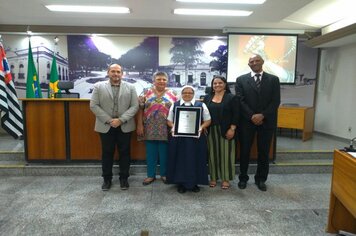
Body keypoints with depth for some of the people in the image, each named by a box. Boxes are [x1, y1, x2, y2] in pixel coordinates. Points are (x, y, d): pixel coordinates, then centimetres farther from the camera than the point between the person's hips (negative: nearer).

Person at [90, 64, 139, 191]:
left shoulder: (130, 87, 3)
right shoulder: (98, 86, 3)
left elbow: (135, 106, -3)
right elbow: (94, 106, -3)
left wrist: (121, 120, -14)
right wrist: (108, 120, -11)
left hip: (125, 126, 0)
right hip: (105, 126, 0)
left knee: (124, 153, 8)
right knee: (107, 153, 9)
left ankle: (124, 178, 23)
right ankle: (107, 179, 24)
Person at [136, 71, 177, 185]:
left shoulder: (172, 94, 3)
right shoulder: (147, 93, 4)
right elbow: (140, 110, 2)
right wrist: (139, 125, -4)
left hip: (166, 129, 0)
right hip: (150, 129, 1)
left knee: (164, 153, 9)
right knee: (150, 153, 9)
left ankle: (164, 174, 26)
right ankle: (151, 175, 23)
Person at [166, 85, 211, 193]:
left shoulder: (201, 105, 5)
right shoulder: (175, 105, 9)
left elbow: (207, 120, 6)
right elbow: (169, 120, 10)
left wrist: (201, 127, -12)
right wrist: (173, 127, -10)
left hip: (196, 137, 0)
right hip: (178, 138, 1)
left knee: (195, 159, 5)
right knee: (180, 159, 5)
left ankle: (194, 182, 19)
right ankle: (181, 183, 17)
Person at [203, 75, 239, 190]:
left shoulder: (231, 97, -1)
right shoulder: (207, 98, 10)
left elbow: (236, 115, -5)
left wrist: (232, 129, -13)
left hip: (226, 131, -3)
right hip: (211, 131, 3)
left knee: (226, 154, 2)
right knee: (213, 154, 8)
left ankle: (226, 179, 14)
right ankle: (213, 177, 21)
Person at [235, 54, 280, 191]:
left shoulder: (273, 79, 5)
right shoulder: (241, 80, 3)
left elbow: (276, 101, -2)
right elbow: (240, 101, -5)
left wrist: (262, 115, -14)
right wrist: (252, 116, -14)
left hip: (267, 121, 1)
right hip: (247, 121, -1)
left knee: (264, 152, 9)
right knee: (245, 151, 8)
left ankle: (260, 179, 26)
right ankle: (243, 178, 24)